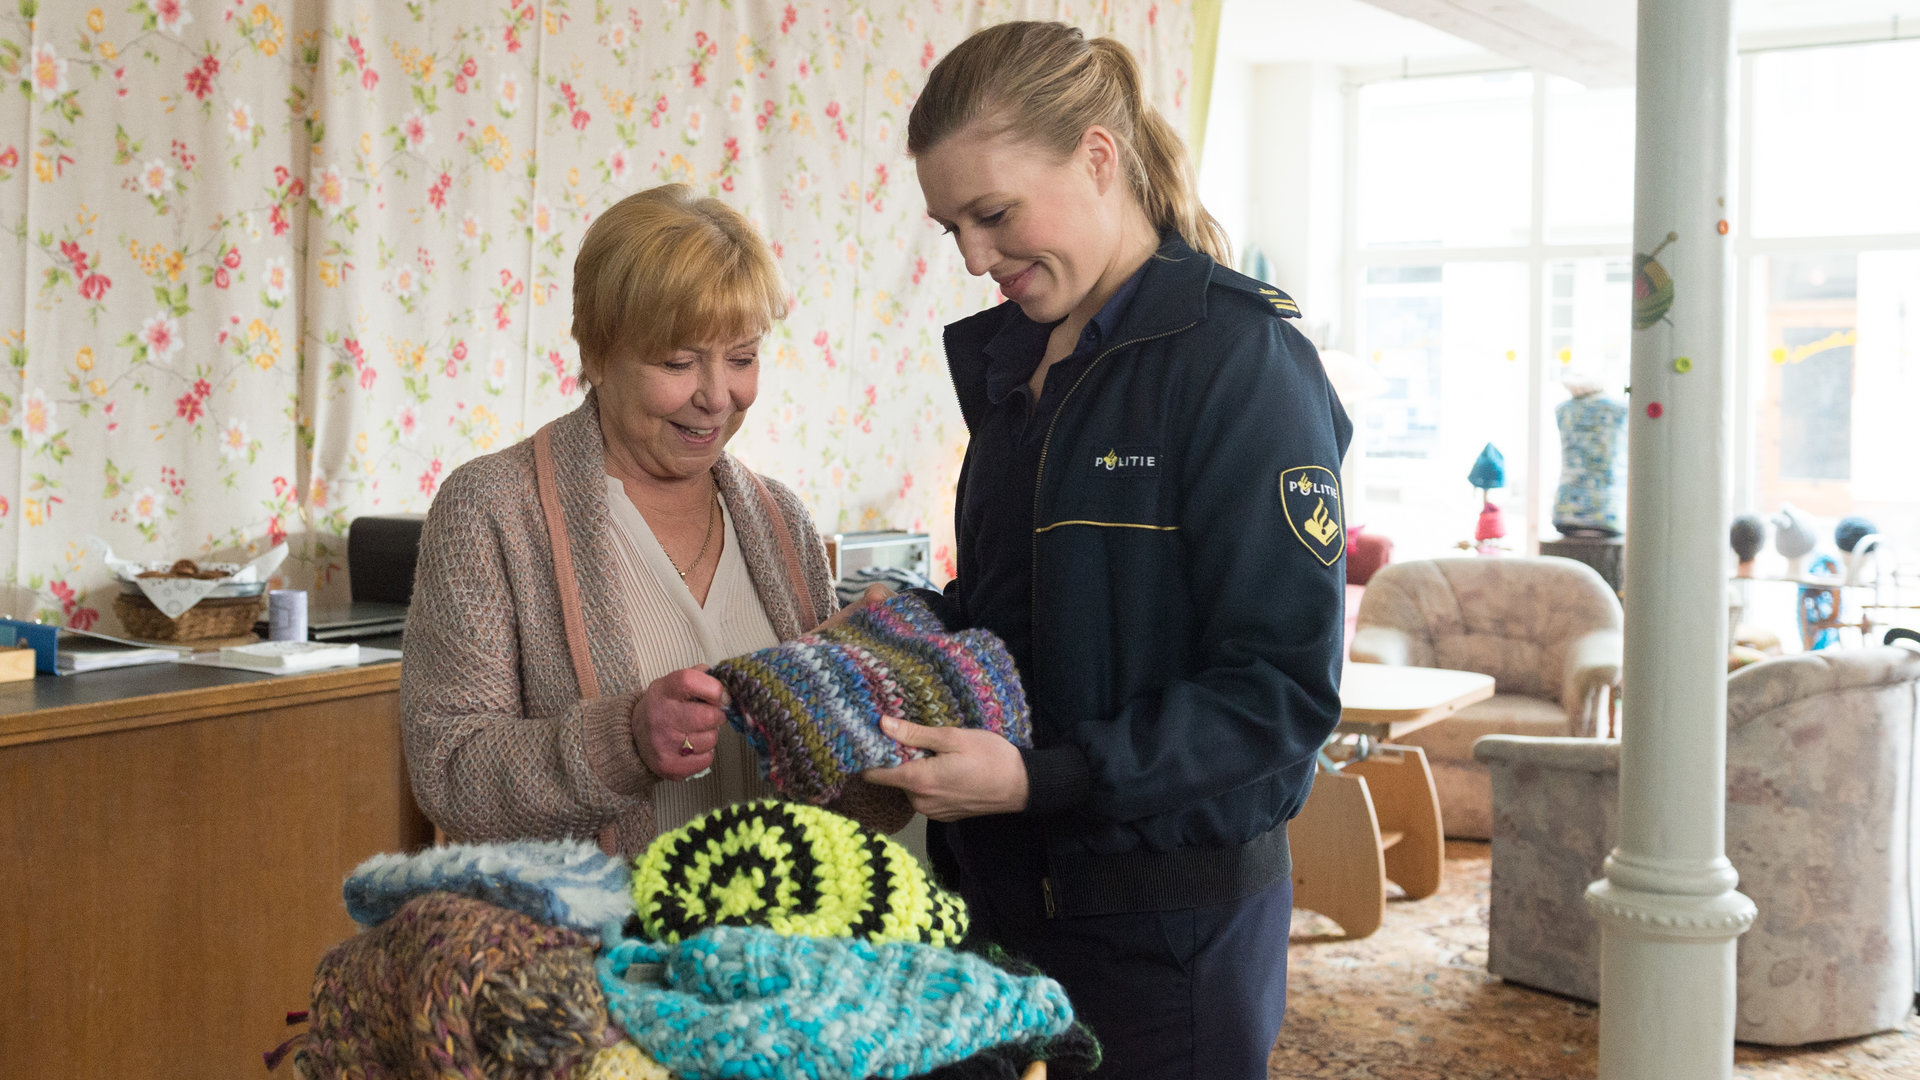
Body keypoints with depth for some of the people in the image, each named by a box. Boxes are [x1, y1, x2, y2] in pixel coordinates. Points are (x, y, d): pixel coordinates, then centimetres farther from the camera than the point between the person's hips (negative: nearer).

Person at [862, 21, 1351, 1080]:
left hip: (1171, 921, -7)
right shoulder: (1009, 359, 9)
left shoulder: (1240, 358, -15)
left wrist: (1037, 779, -25)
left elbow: (1286, 689, -19)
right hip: (1010, 888, 7)